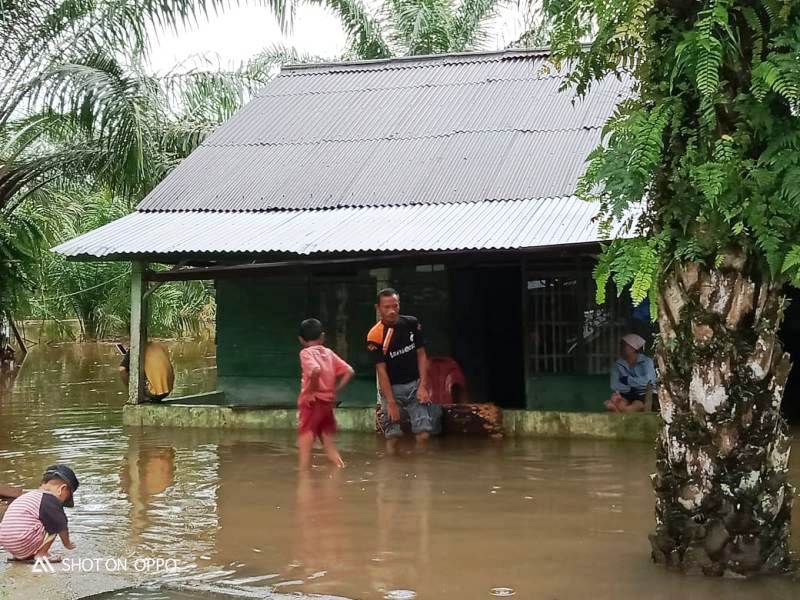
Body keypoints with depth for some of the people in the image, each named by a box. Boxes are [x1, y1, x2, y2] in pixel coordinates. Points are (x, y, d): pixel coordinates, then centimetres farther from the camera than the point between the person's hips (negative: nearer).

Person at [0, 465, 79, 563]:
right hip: (23, 543, -9)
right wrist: (67, 544, 25)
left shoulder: (27, 496, 25)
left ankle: (20, 556, 18)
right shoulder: (51, 500, -2)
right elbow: (62, 527, 6)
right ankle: (41, 554, 0)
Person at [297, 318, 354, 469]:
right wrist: (335, 390, 7)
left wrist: (311, 390, -18)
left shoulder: (306, 353, -9)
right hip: (328, 402, 6)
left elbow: (315, 370, -30)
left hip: (312, 403, -6)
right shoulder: (329, 353, 8)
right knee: (329, 444, 19)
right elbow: (349, 371, 3)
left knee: (305, 445, 0)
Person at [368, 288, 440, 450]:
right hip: (392, 388, -3)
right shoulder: (375, 336, -13)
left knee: (424, 433, -6)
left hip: (415, 384, 3)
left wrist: (423, 386, -5)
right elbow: (381, 370, -13)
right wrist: (391, 403, -16)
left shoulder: (412, 323, -2)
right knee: (392, 434, -4)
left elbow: (421, 355, 4)